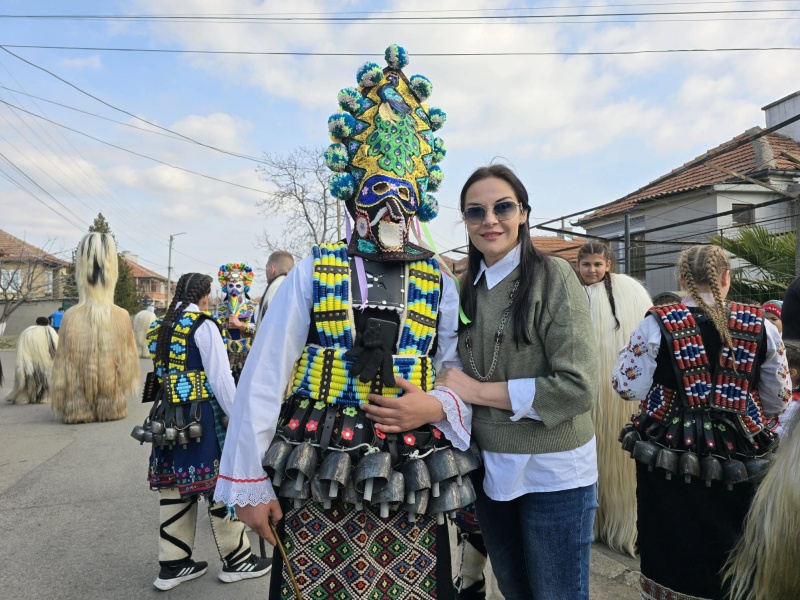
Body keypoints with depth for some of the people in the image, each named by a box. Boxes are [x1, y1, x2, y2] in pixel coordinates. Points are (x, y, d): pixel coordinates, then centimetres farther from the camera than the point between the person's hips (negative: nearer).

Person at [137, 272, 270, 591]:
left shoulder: (159, 328, 12)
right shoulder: (203, 325, -11)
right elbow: (221, 378, -14)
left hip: (167, 418, 8)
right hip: (202, 417, -7)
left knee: (174, 489, 13)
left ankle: (173, 564, 22)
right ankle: (236, 559, 15)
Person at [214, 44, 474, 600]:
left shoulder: (439, 283, 4)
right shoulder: (312, 273, -2)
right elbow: (264, 379, -3)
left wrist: (437, 406, -13)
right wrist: (249, 483, -4)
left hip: (410, 494, 2)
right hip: (318, 490, -1)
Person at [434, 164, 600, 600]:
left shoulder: (553, 276, -13)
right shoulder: (469, 288, 4)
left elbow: (579, 388, -20)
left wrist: (475, 391, -17)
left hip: (552, 472, -5)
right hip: (490, 468, 6)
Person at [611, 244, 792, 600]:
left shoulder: (657, 325, -11)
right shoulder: (760, 326, -4)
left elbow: (628, 388, -9)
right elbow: (778, 400, 4)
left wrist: (628, 351, 7)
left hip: (668, 457, -1)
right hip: (737, 460, 2)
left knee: (672, 553, 16)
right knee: (730, 553, 20)